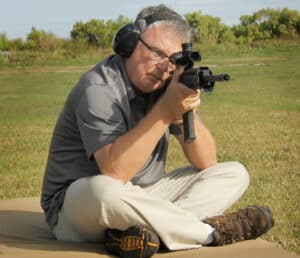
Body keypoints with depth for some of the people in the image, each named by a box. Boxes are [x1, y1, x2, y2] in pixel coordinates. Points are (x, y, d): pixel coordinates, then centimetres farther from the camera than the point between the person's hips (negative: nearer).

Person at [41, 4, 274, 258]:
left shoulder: (169, 85, -1)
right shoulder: (99, 88, -19)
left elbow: (206, 163, -3)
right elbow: (114, 172, -32)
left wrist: (186, 113, -21)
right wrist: (166, 110, -33)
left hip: (141, 201, 7)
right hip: (77, 205, -6)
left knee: (234, 173, -1)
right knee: (103, 189, -41)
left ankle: (139, 232, -24)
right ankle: (212, 231, -21)